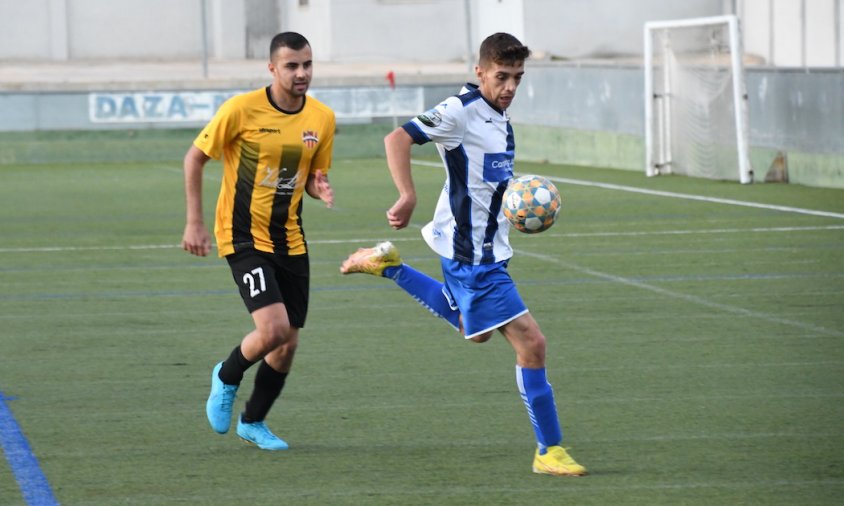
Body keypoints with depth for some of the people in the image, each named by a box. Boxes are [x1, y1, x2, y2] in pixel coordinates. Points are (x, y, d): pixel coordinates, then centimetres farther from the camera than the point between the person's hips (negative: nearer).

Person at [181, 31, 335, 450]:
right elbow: (195, 158, -5)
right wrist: (194, 223, -8)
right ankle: (227, 378, 12)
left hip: (289, 239, 5)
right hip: (243, 235, -5)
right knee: (274, 328, -20)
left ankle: (253, 422, 29)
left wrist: (320, 189, -11)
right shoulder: (242, 109, -14)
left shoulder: (322, 118, 1)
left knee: (288, 344, 6)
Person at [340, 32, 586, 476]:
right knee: (531, 343, -12)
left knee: (475, 330, 33)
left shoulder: (498, 119, 10)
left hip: (489, 247, 10)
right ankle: (549, 451, -6)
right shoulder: (461, 111, -18)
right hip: (471, 253, -10)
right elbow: (398, 139, -25)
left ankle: (388, 265, 37)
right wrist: (408, 197, -37)